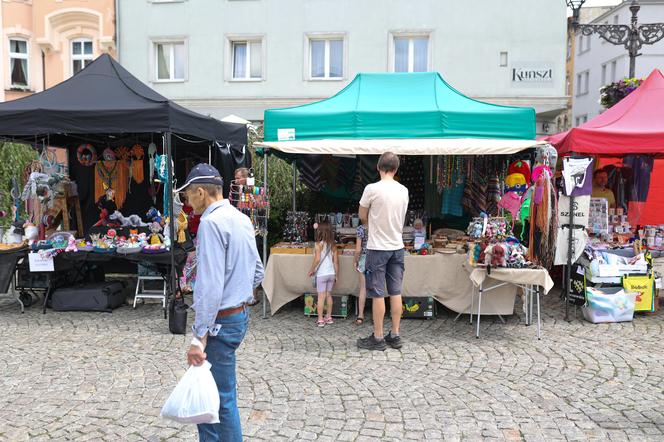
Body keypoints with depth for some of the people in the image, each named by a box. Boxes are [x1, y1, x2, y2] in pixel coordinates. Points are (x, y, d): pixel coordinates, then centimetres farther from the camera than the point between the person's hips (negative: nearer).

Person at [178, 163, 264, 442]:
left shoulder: (211, 222, -18)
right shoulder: (241, 219, 10)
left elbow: (210, 285, -23)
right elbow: (257, 273, 17)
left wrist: (199, 337, -22)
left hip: (220, 321, -9)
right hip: (240, 313, 9)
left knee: (221, 399, 3)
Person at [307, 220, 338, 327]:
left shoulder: (319, 244, -11)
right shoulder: (333, 245, 4)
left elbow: (317, 259, -19)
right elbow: (336, 261, 5)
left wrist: (311, 270, -6)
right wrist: (336, 274, 13)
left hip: (321, 274, -5)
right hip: (331, 273, 5)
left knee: (321, 297, 0)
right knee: (329, 295, 16)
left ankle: (320, 320, 3)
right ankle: (329, 317, 25)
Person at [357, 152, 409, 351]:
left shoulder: (372, 189, -14)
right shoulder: (403, 191, 3)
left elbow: (362, 216, -1)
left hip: (378, 248, -5)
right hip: (397, 247, 6)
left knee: (377, 294, 1)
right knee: (395, 292, 10)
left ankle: (378, 338, 8)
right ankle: (395, 335, 17)